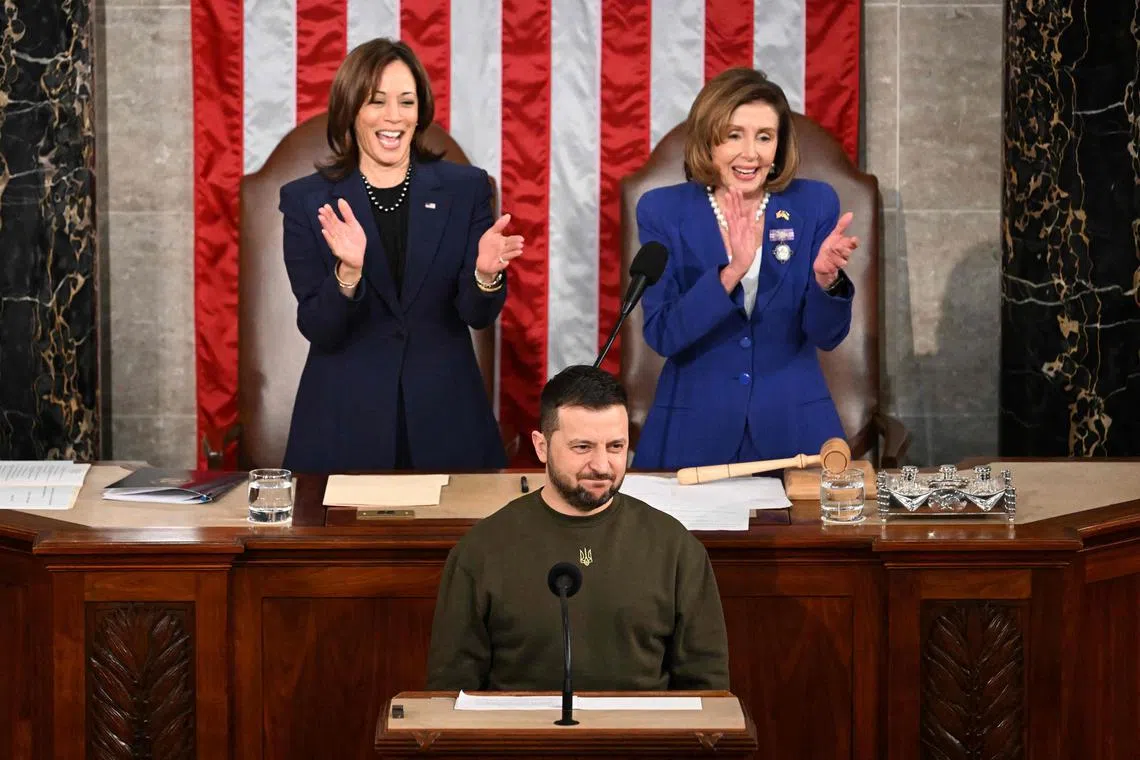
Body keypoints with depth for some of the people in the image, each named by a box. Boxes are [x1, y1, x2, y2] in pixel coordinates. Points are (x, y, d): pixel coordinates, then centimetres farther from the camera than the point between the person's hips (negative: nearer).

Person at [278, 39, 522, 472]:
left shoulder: (464, 188, 1)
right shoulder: (306, 200, -2)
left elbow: (478, 315, -1)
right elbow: (317, 329, -6)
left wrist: (485, 273, -22)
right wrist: (348, 271, -25)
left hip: (445, 416, 1)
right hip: (346, 420, -1)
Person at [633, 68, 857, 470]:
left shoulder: (815, 204, 1)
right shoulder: (662, 210, -1)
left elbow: (827, 335, 0)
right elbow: (661, 335, -10)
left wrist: (826, 278, -21)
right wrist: (731, 271, -23)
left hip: (793, 428, 1)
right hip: (693, 431, -1)